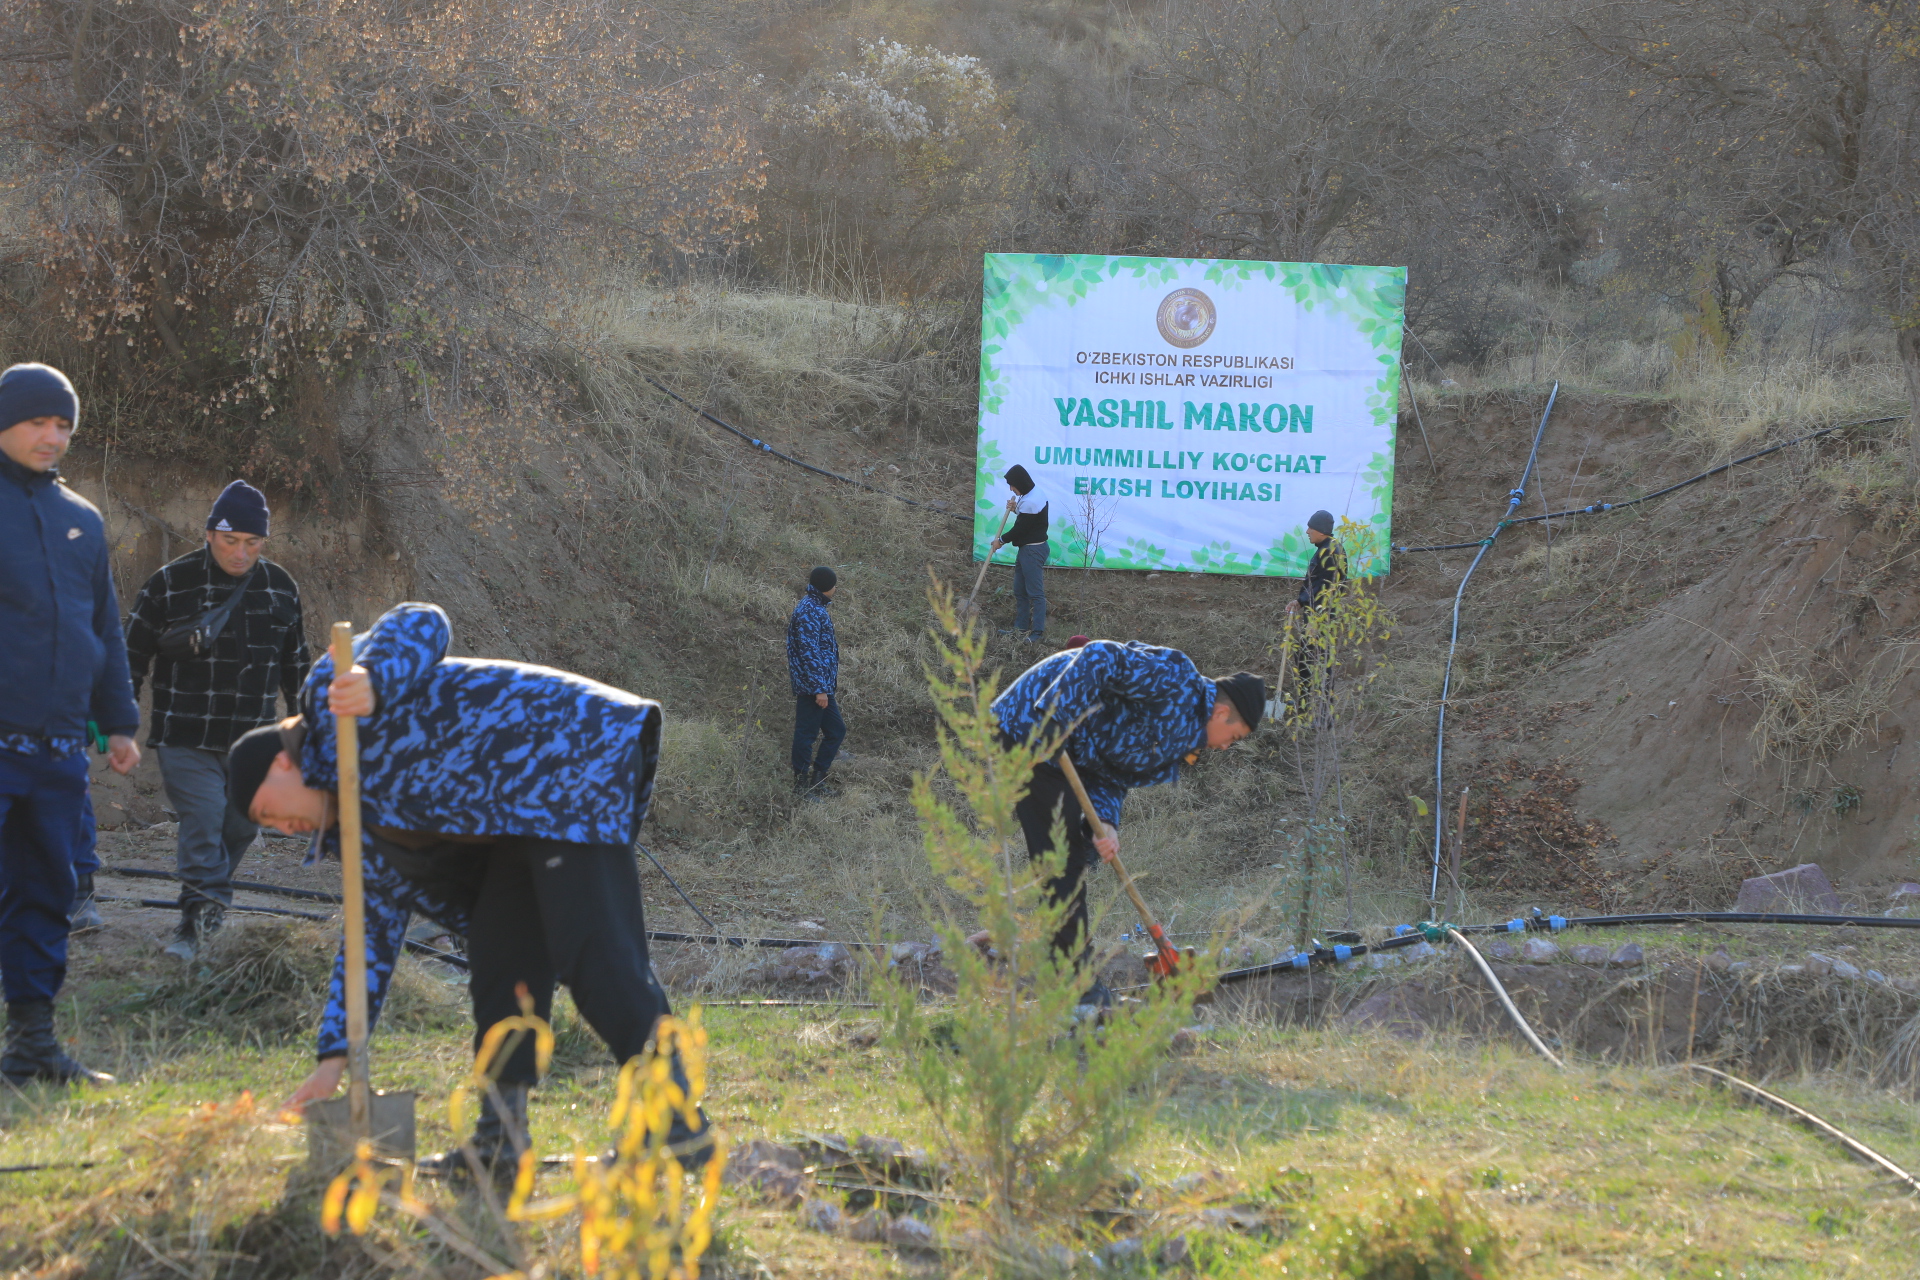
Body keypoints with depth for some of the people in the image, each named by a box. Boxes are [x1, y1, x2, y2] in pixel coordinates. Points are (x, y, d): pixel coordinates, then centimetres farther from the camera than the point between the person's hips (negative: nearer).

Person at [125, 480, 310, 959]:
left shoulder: (281, 587, 8)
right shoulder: (170, 583, -4)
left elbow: (295, 664, 21)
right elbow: (133, 655, 2)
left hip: (254, 740, 4)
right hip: (187, 740, -4)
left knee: (241, 827, 7)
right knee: (204, 822, -16)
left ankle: (199, 917, 24)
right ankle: (200, 917, -12)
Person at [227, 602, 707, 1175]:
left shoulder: (330, 694, -2)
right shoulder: (366, 825, 23)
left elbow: (422, 625, -16)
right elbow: (375, 930, 25)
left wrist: (374, 680, -37)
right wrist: (335, 1057, 22)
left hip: (576, 760, -11)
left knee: (594, 956, -18)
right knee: (502, 957, 7)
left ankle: (679, 1126, -20)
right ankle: (500, 1142, 10)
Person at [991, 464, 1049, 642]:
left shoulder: (1030, 502, -23)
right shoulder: (1034, 493, 10)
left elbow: (1020, 529, -18)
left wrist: (1001, 540, -3)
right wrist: (1016, 509, 3)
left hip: (1033, 551, -11)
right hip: (1026, 549, 11)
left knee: (1035, 592, -6)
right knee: (1020, 591, 17)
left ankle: (1038, 633, -4)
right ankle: (1021, 628, 25)